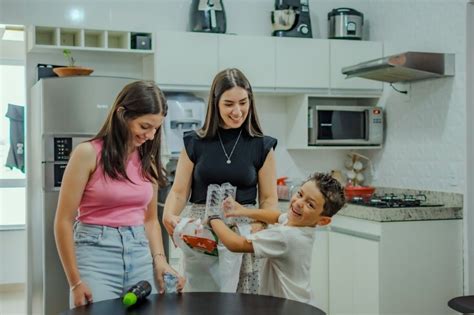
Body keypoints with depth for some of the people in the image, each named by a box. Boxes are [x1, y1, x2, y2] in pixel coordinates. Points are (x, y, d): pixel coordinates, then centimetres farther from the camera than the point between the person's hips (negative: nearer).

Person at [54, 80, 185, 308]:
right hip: (96, 252, -5)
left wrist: (159, 260, 0)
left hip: (141, 255, 5)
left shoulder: (148, 160, 9)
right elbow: (64, 222, -7)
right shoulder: (88, 153, -8)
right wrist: (75, 282, -9)